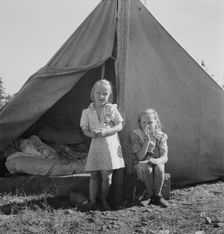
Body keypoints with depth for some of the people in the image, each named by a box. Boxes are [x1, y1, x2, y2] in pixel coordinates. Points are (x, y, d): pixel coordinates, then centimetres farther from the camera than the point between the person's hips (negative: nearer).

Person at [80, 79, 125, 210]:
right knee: (94, 175, 3)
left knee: (107, 176, 0)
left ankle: (104, 200, 20)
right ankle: (92, 202, 14)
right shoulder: (88, 112, 3)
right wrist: (91, 134, -19)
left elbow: (120, 126, -4)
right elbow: (85, 129, 4)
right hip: (95, 145, 1)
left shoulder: (112, 109, -2)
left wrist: (105, 131, -19)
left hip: (110, 145, -1)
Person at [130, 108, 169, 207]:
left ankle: (157, 195, -14)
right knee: (146, 168, -34)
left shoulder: (160, 136, -4)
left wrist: (156, 160, -36)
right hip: (141, 164, -1)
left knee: (159, 168, -32)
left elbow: (165, 157, -12)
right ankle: (150, 195, -15)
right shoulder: (135, 134, -10)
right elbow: (140, 157, -18)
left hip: (156, 162, 1)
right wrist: (147, 140, -29)